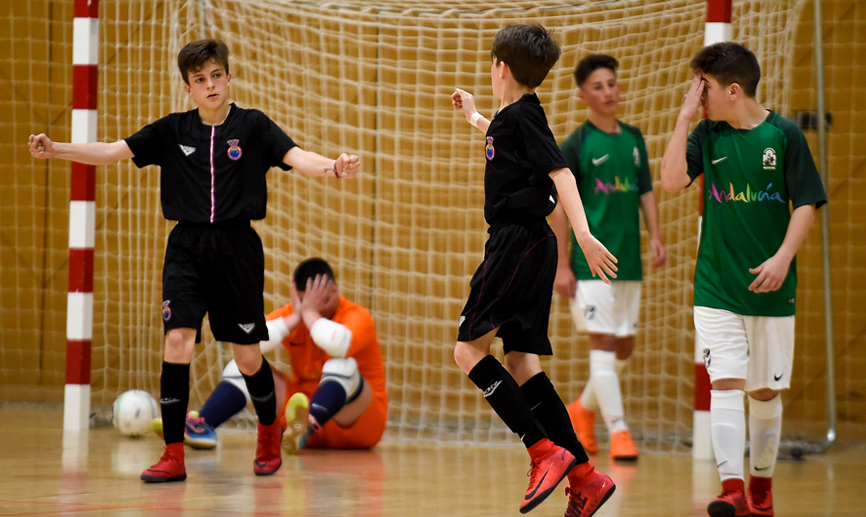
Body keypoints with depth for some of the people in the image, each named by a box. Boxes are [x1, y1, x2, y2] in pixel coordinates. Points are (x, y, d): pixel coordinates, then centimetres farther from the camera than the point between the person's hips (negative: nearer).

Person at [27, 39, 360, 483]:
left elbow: (296, 157, -12)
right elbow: (113, 151, 3)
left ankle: (269, 430, 32)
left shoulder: (252, 125, 0)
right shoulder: (173, 130, 7)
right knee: (177, 340, -14)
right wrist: (56, 150, -10)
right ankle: (174, 455, -8)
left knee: (247, 355, 2)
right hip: (186, 248, 2)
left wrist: (333, 167, -33)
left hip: (237, 248, -1)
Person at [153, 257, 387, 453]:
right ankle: (202, 426, -33)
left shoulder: (357, 316, -10)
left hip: (355, 419, -5)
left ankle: (306, 427, -62)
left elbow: (339, 345, -36)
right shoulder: (287, 315, 4)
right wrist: (295, 318, -16)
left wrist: (311, 312, -21)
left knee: (342, 365, -34)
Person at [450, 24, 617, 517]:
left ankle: (547, 452, -16)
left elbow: (560, 172, -23)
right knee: (521, 363, 6)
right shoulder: (518, 117, 17)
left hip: (517, 244, -9)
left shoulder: (521, 115, -11)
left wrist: (583, 234, -34)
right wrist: (474, 116, 60)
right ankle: (584, 475, 1)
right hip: (531, 245, 9)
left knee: (469, 348, -9)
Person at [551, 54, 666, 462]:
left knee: (624, 347, 11)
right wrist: (562, 265, -11)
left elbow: (646, 192, 15)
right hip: (592, 261, -6)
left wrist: (655, 237, 0)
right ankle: (618, 431, -10)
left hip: (629, 261, 6)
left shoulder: (633, 139, 11)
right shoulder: (576, 146, -5)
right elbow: (560, 207, -6)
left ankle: (583, 409, 32)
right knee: (603, 342, -10)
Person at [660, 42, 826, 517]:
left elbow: (806, 205, -4)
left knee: (765, 391, 9)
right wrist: (685, 115, -13)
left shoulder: (784, 135, -5)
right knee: (726, 381, -12)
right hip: (716, 287, 1)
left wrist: (783, 258, -16)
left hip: (770, 287, -1)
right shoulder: (707, 135, 2)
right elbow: (671, 181, -12)